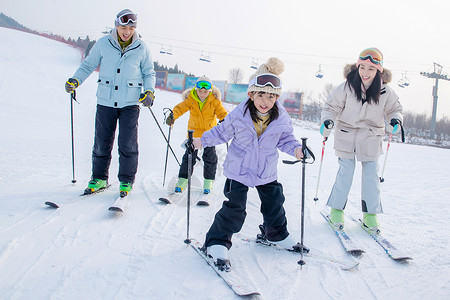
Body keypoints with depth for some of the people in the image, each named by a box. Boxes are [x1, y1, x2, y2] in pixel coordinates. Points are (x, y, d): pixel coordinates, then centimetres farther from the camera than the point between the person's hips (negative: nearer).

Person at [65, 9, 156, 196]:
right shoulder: (103, 44, 0)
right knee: (102, 143, 5)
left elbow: (149, 73, 11)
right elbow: (89, 65, 10)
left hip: (130, 103, -1)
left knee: (128, 144, -3)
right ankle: (99, 178, 22)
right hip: (105, 101, 1)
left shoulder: (141, 49, 1)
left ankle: (126, 181, 12)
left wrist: (149, 91, -6)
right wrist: (75, 80, -5)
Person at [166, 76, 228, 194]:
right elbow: (180, 108, -13)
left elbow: (221, 112, -7)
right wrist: (172, 116, -32)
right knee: (189, 156, 1)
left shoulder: (215, 101, -7)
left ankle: (208, 181, 16)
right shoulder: (190, 99, -8)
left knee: (210, 157, 2)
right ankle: (183, 180, 13)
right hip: (194, 132, 0)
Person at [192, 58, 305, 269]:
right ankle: (217, 243, 4)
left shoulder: (281, 119, -9)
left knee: (274, 203, 15)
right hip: (239, 170, -3)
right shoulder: (239, 114, -14)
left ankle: (278, 234, 41)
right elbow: (222, 132, -1)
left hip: (267, 172, 3)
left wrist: (296, 149, -14)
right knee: (234, 208, -6)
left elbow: (285, 139, 5)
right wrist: (202, 140, -8)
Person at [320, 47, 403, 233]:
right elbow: (332, 106, -3)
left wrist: (395, 120, -12)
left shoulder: (385, 92, -6)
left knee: (371, 176, 3)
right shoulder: (347, 87, -12)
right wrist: (327, 121, -21)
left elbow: (394, 109, 9)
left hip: (371, 139, 2)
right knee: (345, 173, -2)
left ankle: (370, 214, 16)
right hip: (346, 136, -2)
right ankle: (337, 209, 15)